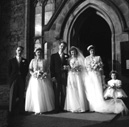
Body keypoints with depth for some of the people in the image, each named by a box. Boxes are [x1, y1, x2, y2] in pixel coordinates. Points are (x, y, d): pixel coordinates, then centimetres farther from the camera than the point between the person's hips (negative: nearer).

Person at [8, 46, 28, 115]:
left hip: (22, 80, 1)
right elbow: (9, 71, 6)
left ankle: (21, 110, 11)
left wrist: (23, 77, -2)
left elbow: (26, 71, 7)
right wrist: (11, 78, 0)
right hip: (14, 80, -1)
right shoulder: (11, 60, 6)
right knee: (13, 95, 1)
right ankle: (12, 110, 10)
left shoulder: (25, 61, 8)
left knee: (21, 95, 3)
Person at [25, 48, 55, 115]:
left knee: (44, 93, -3)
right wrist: (33, 74, -11)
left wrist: (45, 74, -11)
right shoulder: (33, 60, 9)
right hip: (35, 79, 0)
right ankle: (36, 110, 2)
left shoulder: (45, 61, 8)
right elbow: (30, 69, 6)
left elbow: (47, 70, 6)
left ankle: (43, 109, 6)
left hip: (43, 79, 0)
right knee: (35, 93, -4)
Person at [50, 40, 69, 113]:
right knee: (57, 93, -3)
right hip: (56, 77, -2)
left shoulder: (67, 56, 15)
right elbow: (51, 67, 3)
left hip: (64, 76, 2)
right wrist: (53, 76, -6)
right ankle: (57, 108, 4)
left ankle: (62, 108, 9)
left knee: (64, 93, 0)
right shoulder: (53, 56, 9)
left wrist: (67, 67, -5)